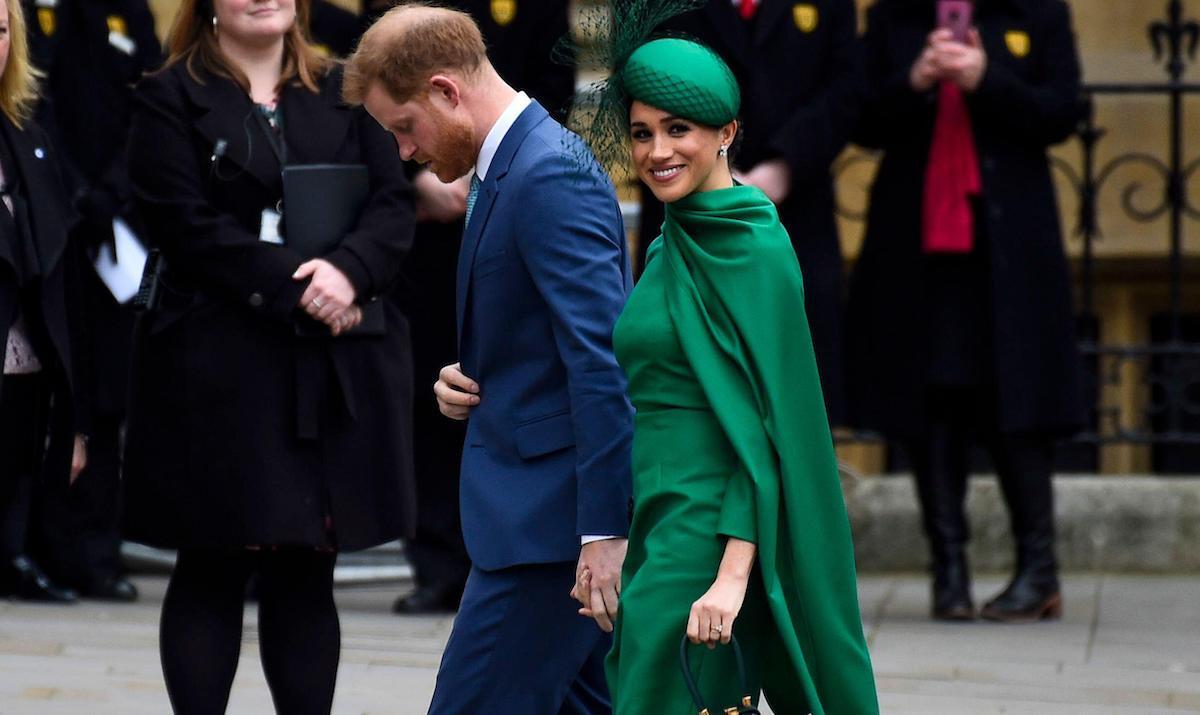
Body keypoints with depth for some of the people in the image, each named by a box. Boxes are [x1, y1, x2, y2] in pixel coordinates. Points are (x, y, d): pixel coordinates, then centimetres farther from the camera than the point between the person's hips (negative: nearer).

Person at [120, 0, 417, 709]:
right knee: (214, 570, -1)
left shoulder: (346, 94, 14)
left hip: (338, 369, 4)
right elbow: (189, 226, -9)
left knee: (308, 574, 6)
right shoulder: (170, 99, 2)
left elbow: (395, 204, 4)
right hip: (218, 367, -3)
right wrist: (297, 290, -17)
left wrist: (349, 270, -16)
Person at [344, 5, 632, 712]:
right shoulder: (509, 165, 15)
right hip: (544, 500, 11)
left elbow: (603, 360, -24)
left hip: (551, 518, -11)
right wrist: (469, 379, 5)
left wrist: (604, 529, -26)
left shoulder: (550, 176, -18)